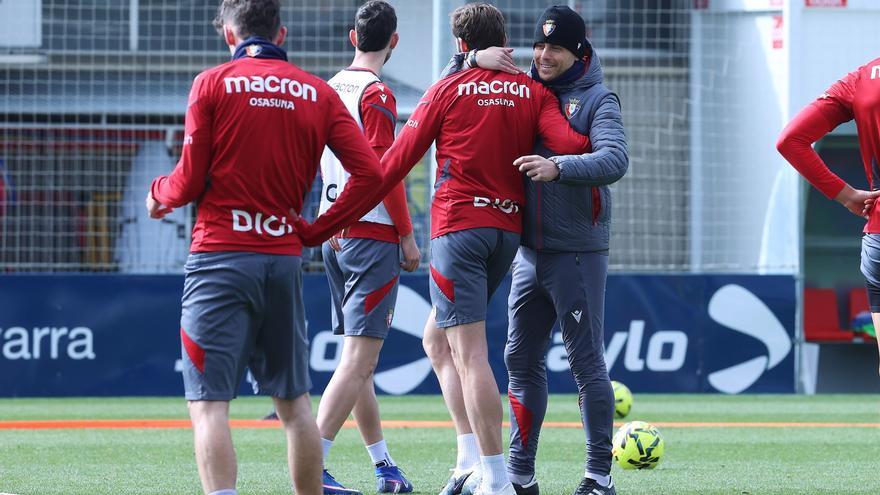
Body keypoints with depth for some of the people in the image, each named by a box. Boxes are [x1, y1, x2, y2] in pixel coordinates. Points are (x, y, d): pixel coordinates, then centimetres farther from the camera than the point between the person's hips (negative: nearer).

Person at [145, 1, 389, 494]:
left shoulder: (212, 84, -2)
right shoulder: (318, 92, 8)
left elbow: (189, 184, -4)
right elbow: (371, 174, -2)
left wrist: (158, 192, 18)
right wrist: (317, 231, 7)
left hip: (220, 258, -4)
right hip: (284, 259, 4)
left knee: (209, 403, -7)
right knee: (294, 399, 15)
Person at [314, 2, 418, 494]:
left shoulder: (331, 89, 12)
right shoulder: (377, 94, -12)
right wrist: (407, 235, -9)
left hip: (334, 233, 9)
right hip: (373, 235, -9)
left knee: (359, 358, 13)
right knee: (359, 358, -10)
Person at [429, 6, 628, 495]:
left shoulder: (598, 99, -6)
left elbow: (615, 160, -22)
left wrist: (558, 167, -36)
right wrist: (476, 60, -6)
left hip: (578, 253, -6)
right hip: (529, 251, 6)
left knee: (586, 362, -4)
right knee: (522, 359, 10)